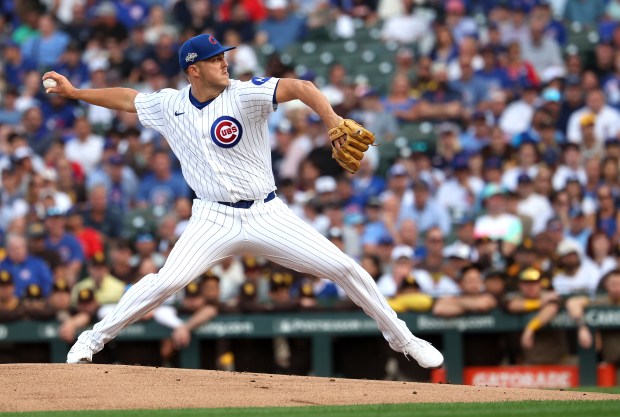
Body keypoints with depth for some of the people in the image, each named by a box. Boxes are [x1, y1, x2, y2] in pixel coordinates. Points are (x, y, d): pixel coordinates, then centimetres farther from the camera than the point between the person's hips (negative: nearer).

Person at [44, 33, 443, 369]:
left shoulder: (244, 94, -12)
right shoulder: (169, 105, 2)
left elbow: (299, 88, -27)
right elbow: (127, 99, 20)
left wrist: (333, 121, -44)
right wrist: (73, 92, 17)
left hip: (266, 215, -1)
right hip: (215, 220, 1)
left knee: (345, 267, -7)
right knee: (166, 281, -19)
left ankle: (401, 338, 11)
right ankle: (95, 337, -1)